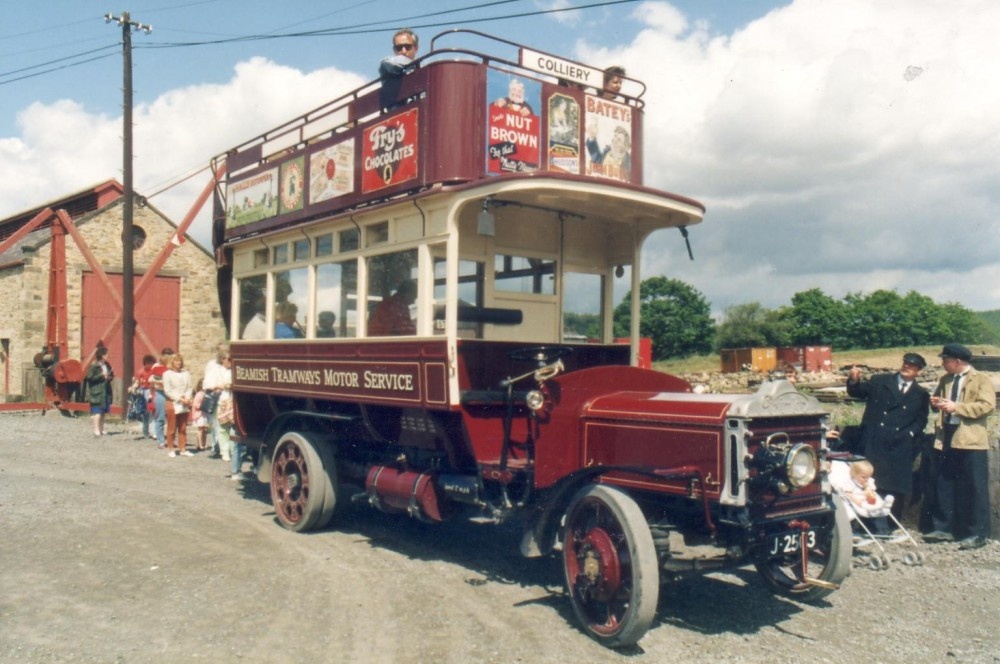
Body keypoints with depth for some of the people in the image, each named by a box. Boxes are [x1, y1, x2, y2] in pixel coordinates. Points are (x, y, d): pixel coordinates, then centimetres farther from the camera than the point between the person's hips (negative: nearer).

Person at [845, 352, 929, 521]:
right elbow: (857, 392, 8)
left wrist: (911, 433, -5)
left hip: (900, 449, 1)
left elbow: (921, 420, 12)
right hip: (874, 445, -1)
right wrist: (854, 380, -12)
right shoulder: (879, 382, 9)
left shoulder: (921, 394, 11)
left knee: (896, 489, 4)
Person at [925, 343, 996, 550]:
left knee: (974, 488, -3)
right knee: (945, 486, 10)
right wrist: (936, 404, 6)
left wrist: (957, 407, -20)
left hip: (971, 440, -7)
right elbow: (937, 401, 29)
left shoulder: (981, 380, -3)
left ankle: (977, 534, 3)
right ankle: (945, 528, 18)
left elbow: (987, 405, -16)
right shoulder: (945, 380, 17)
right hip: (947, 439, 7)